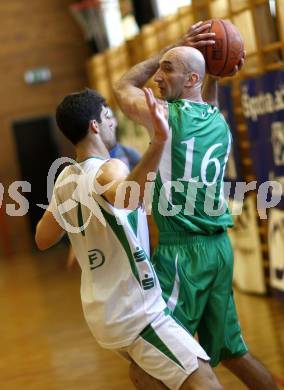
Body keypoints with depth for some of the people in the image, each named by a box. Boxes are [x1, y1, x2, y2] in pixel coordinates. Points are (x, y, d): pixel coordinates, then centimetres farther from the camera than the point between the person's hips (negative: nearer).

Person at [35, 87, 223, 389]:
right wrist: (158, 143, -59)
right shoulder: (108, 170, -20)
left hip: (102, 310, 9)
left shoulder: (65, 179, 4)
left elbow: (43, 239, 15)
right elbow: (126, 196, -46)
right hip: (136, 313, -9)